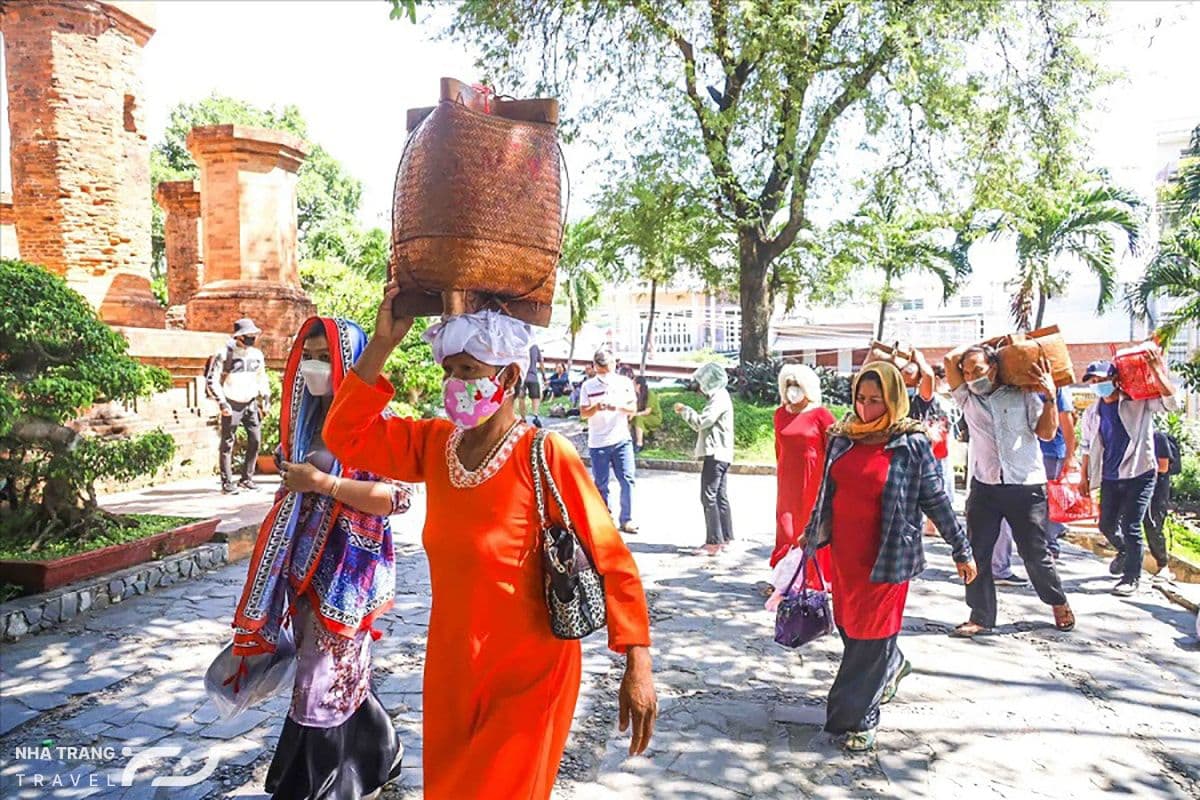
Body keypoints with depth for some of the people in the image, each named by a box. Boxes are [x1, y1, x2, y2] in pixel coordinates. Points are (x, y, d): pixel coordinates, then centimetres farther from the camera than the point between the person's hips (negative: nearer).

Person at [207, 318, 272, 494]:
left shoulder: (257, 354, 8)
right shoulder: (225, 354, -10)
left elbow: (262, 379, 20)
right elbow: (211, 380, -10)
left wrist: (265, 400, 12)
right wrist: (222, 403, -15)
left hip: (251, 404, 6)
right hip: (232, 405, -5)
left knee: (256, 441, 4)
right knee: (227, 444, 1)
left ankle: (246, 479, 16)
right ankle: (227, 483, 9)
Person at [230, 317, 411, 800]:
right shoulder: (312, 415, 9)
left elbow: (399, 497, -20)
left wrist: (323, 482, -23)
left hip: (348, 567, -8)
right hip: (306, 561, 8)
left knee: (323, 679, 1)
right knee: (340, 670, 18)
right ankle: (375, 757, 38)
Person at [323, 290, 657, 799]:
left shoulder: (545, 456, -20)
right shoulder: (434, 443, -3)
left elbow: (610, 558, -19)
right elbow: (345, 437, -4)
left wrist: (638, 667, -21)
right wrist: (382, 343, -12)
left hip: (529, 674, -6)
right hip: (450, 666, 6)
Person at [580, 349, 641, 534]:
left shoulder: (624, 382, 6)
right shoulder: (588, 386, 3)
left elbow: (633, 408, 3)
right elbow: (583, 413, -1)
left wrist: (619, 407, -17)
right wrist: (596, 408, -22)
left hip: (622, 439, 1)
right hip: (597, 443, 0)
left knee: (628, 479, -6)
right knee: (601, 484, 5)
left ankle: (627, 520, 4)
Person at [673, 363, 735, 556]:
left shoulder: (719, 399, -13)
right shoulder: (718, 397, 19)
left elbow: (701, 422, -21)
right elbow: (704, 425, 21)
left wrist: (684, 409, -7)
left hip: (716, 455, -11)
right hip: (720, 454, 11)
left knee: (708, 497, -9)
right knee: (720, 497, 12)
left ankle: (714, 542, -8)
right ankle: (725, 538, 18)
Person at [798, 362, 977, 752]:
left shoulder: (911, 444, -10)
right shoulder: (843, 436, 3)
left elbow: (936, 500, -3)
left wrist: (961, 551, 1)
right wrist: (811, 532, 22)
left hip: (887, 556, -5)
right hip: (844, 553, 5)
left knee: (872, 638, 2)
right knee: (848, 626, 18)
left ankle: (858, 718, 17)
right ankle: (893, 667, 47)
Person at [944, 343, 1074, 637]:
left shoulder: (1023, 396, 3)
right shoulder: (967, 398, 7)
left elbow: (1046, 432, 1)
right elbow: (950, 359, -1)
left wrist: (1050, 396, -7)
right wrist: (975, 346, 9)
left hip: (1026, 486, -2)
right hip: (984, 487, 2)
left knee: (1036, 553, 9)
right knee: (977, 553, 2)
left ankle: (1059, 604, 33)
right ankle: (981, 616, 13)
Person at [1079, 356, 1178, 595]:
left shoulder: (1139, 403, -7)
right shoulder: (1094, 412, 7)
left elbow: (1170, 401, -24)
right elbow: (1088, 447, 14)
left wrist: (1157, 370, -28)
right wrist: (1085, 477, 14)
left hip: (1139, 475, -5)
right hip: (1110, 478, 5)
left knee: (1130, 526, -7)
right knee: (1107, 525, 12)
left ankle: (1132, 577, 8)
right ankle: (1125, 552, 44)